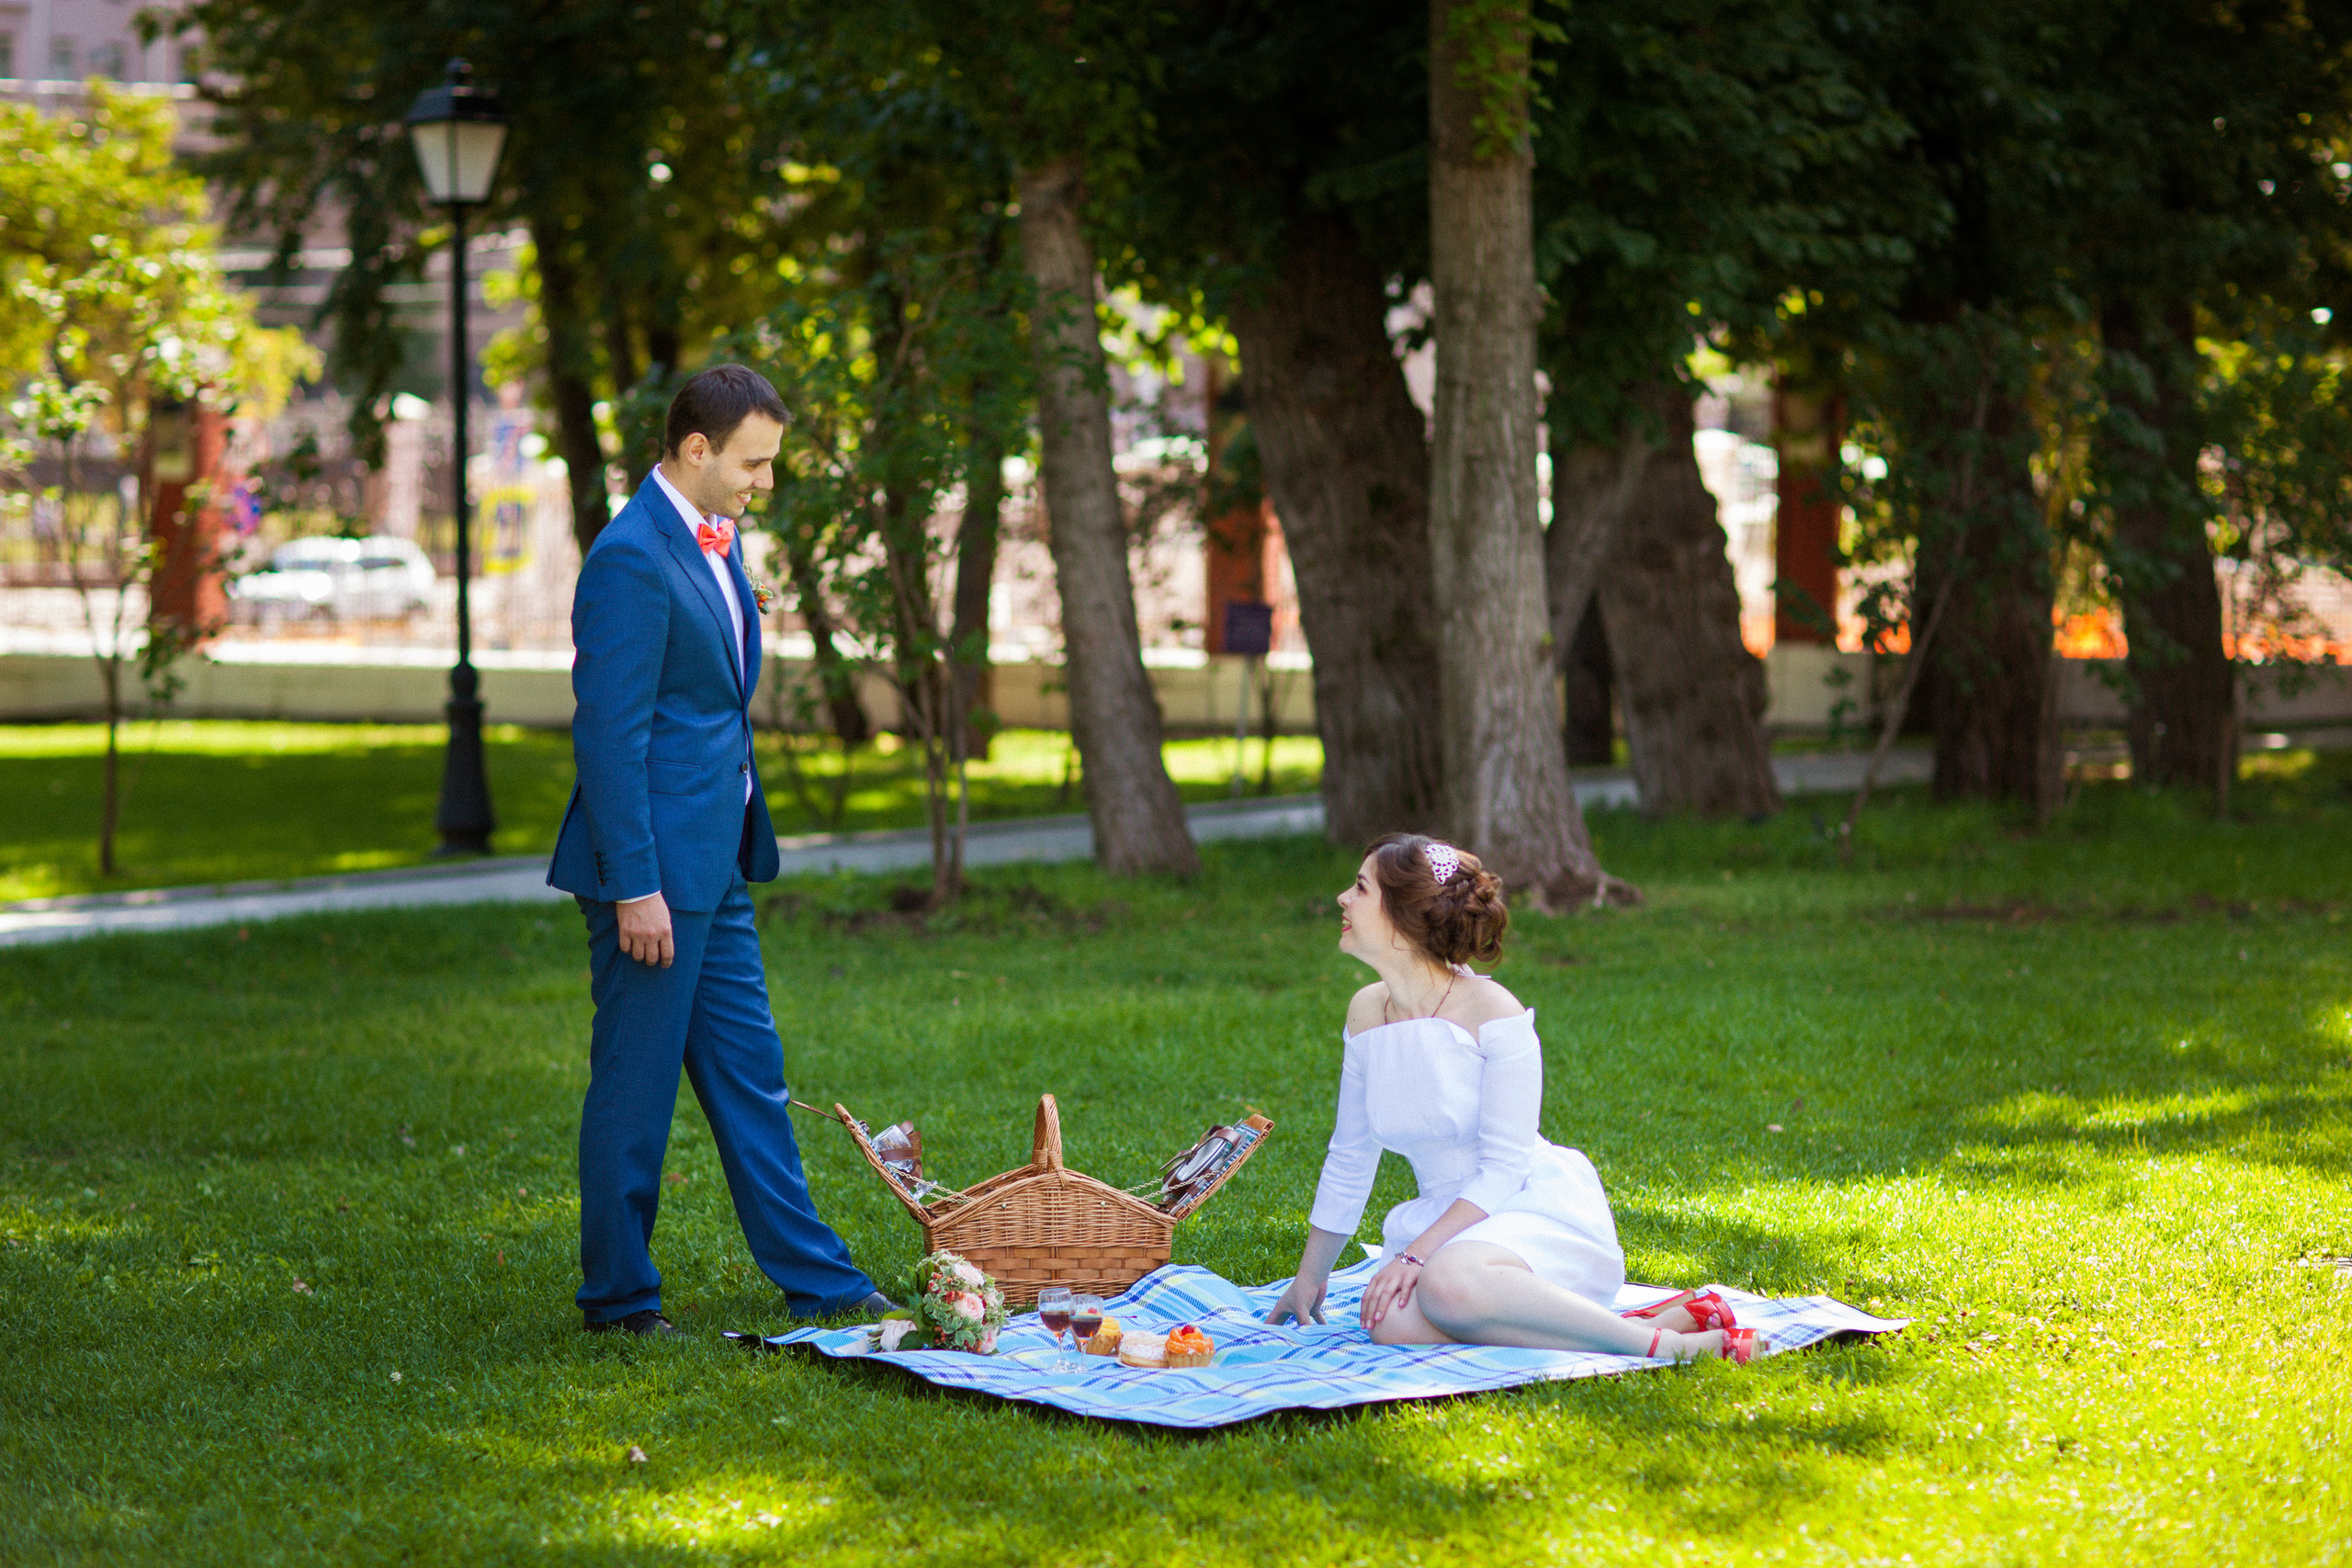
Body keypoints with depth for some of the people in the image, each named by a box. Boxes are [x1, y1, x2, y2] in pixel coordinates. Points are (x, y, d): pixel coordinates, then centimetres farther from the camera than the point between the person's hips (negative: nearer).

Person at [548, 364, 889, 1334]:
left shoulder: (716, 541, 12)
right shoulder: (630, 559, -18)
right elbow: (608, 734, -20)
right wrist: (634, 886, -21)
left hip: (714, 865, 10)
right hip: (653, 865, -10)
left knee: (749, 1076, 13)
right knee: (635, 1083, 1)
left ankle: (815, 1280, 20)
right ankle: (616, 1297, 12)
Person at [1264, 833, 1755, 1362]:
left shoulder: (1492, 1012, -14)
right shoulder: (1367, 1012, 7)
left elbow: (1503, 1168, -15)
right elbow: (1349, 1158, 17)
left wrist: (1415, 1254, -24)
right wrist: (1310, 1276, 21)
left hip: (1538, 1209, -6)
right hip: (1453, 1219, 6)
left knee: (1446, 1285, -40)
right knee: (1392, 1322, -30)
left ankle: (1651, 1337, -28)